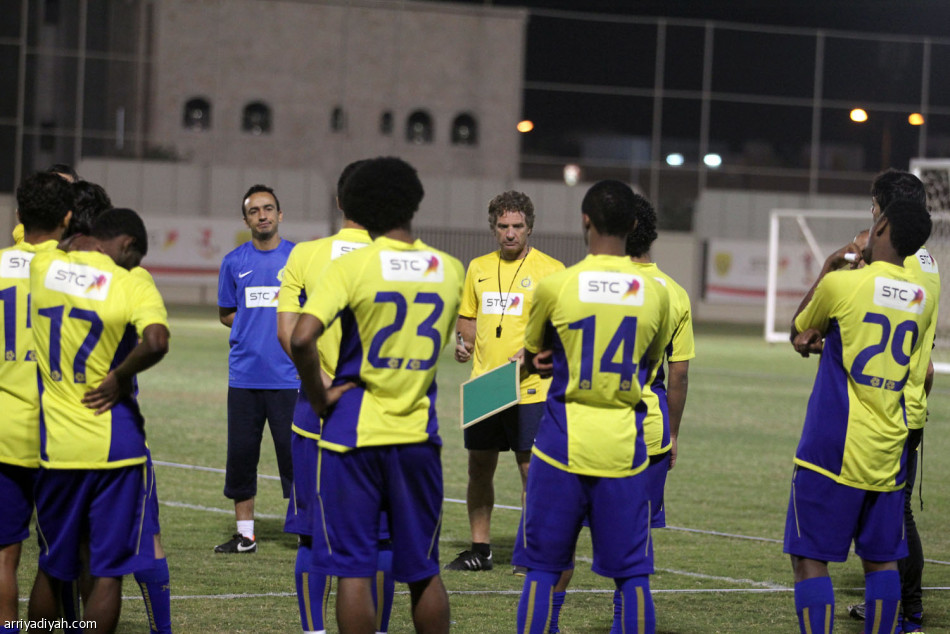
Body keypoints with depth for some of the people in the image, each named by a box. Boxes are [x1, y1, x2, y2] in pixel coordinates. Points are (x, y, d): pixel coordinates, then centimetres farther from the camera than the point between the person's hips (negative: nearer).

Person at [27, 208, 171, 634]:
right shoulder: (133, 286, -9)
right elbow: (155, 342, -27)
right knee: (108, 572, 3)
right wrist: (120, 378, -13)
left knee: (51, 568, 18)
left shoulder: (41, 266, 2)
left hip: (53, 446, 4)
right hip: (114, 447, -4)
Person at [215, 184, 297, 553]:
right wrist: (252, 327, 1)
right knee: (241, 454, 4)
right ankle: (245, 534, 14)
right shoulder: (234, 262, 9)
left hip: (288, 374, -2)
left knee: (294, 453, -4)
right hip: (244, 374, 3)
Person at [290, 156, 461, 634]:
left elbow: (302, 338, -21)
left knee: (353, 570, 1)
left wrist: (318, 397, -8)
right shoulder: (449, 269, 5)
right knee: (424, 571, 14)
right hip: (418, 433, 4)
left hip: (354, 432, -4)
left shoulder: (351, 267, -10)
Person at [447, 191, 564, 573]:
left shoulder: (550, 270, -4)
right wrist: (464, 342, 2)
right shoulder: (478, 268, 12)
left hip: (529, 388, -5)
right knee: (479, 467, 8)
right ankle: (480, 549, 18)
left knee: (531, 469, -3)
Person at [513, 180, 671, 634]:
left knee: (542, 569, 6)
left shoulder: (555, 286, -7)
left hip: (563, 441, -2)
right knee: (632, 574, 7)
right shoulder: (655, 293, 0)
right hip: (625, 446, 2)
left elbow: (531, 354, 11)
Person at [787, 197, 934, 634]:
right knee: (881, 560, 11)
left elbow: (798, 330, 11)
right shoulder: (922, 300, 8)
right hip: (888, 454, 6)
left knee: (810, 559, -3)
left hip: (831, 450, -6)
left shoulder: (841, 285, -10)